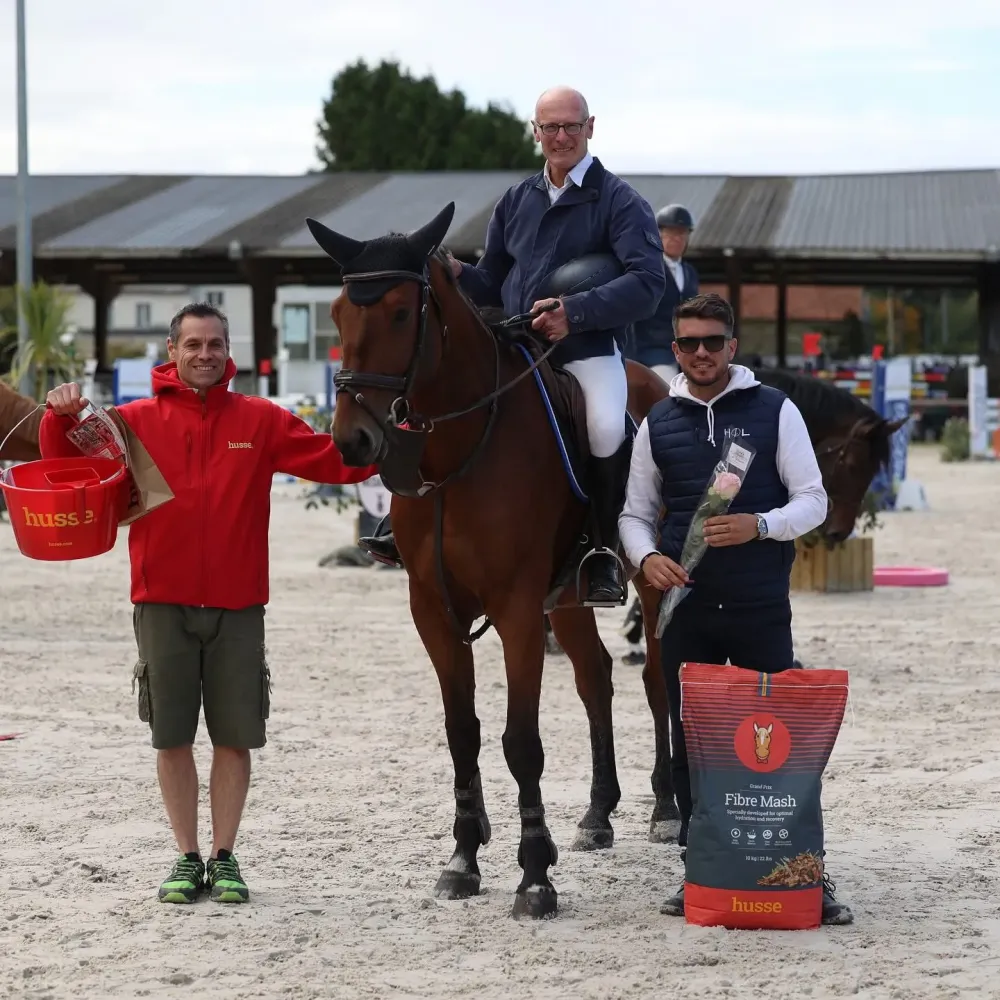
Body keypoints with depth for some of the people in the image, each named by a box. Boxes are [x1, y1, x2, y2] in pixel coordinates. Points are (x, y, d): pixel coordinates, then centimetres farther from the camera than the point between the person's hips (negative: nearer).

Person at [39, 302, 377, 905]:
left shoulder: (261, 421, 4)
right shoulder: (137, 421, 2)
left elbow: (340, 462, 1)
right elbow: (67, 467, 2)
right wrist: (61, 419, -16)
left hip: (236, 606, 0)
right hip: (163, 604, 0)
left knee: (235, 737, 5)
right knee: (172, 737, 5)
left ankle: (224, 857, 18)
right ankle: (188, 857, 16)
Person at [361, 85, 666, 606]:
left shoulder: (619, 201, -3)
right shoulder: (517, 200, 15)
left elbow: (647, 282, -16)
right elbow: (492, 287, 20)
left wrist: (576, 312, -28)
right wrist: (456, 273, -4)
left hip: (589, 348, -6)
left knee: (607, 427, -34)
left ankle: (604, 551, -17)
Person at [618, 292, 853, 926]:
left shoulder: (775, 411, 1)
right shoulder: (659, 424, 8)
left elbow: (813, 501, 0)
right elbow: (636, 513, 13)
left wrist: (758, 525, -19)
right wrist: (647, 558, -8)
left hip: (761, 608, -3)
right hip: (686, 608, 3)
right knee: (690, 744, 6)